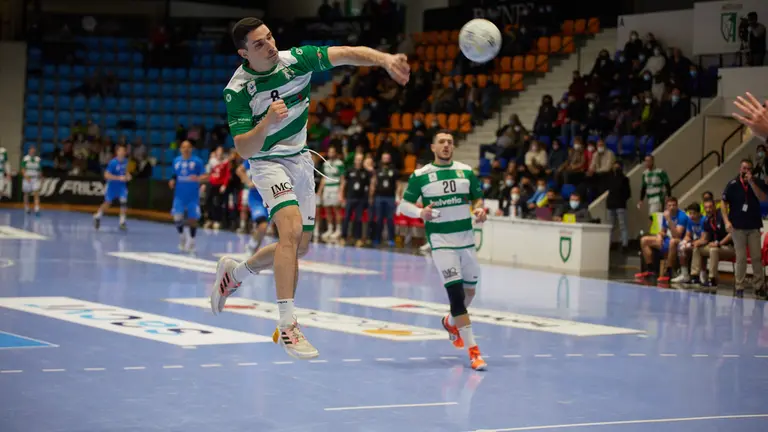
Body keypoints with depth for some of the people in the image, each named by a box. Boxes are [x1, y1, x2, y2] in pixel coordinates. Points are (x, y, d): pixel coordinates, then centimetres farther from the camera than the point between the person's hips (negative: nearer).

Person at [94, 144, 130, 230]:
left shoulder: (125, 161, -6)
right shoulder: (113, 162, -24)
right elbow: (106, 175, -26)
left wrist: (127, 175, -5)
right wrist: (119, 178, -31)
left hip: (122, 185, 3)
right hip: (112, 185, -3)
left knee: (124, 201, -14)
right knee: (108, 202, 12)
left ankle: (122, 222, -5)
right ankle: (97, 217, 39)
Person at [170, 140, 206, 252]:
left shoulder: (197, 161, -5)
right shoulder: (176, 161, 7)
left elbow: (205, 176, -6)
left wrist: (198, 178, -27)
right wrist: (172, 181, -1)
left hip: (193, 196, -2)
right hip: (179, 196, 2)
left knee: (192, 219, 2)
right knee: (177, 218, -9)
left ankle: (191, 240, 19)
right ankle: (182, 236, 16)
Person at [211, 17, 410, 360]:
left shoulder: (296, 59, -12)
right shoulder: (237, 91, -19)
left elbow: (348, 54, -20)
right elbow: (244, 149, -22)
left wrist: (385, 59, -38)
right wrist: (267, 123, -41)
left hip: (301, 160, 6)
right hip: (268, 162, -5)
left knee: (299, 246, 11)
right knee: (292, 228, -28)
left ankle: (234, 272, 35)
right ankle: (286, 326, -29)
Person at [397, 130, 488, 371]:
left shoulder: (466, 171, 7)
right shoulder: (420, 175, -2)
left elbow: (477, 198, 15)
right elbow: (404, 205, 0)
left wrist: (480, 210, -8)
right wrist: (421, 213, -21)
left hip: (467, 239, 4)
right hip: (441, 241, -4)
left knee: (470, 291, 14)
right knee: (456, 294, -13)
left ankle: (451, 322, 47)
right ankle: (473, 351, -12)